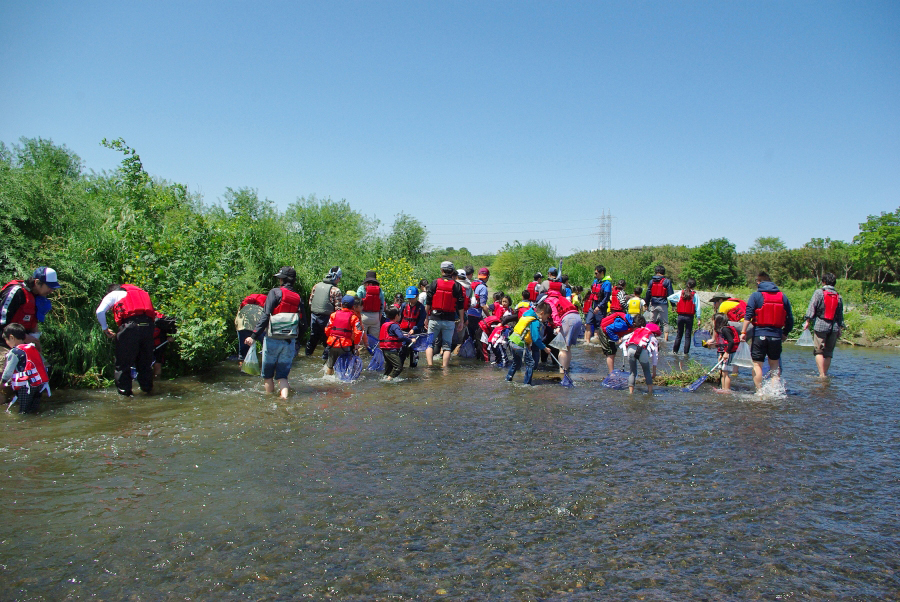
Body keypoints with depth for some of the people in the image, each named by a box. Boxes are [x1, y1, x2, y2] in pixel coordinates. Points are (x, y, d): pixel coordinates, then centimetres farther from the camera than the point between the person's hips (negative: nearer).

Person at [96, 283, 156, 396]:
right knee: (145, 362, 16)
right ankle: (148, 389, 18)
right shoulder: (142, 293, 34)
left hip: (130, 325, -4)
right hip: (148, 325, 4)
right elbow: (151, 312, 23)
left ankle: (124, 392, 7)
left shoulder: (113, 294, 21)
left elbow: (100, 311, 7)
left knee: (123, 363, 6)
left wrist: (105, 328, 17)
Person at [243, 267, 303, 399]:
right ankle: (284, 397, -11)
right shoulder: (298, 298, 8)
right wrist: (296, 345, 17)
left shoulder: (275, 293, -5)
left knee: (267, 375, 12)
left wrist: (254, 336, -16)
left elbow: (266, 316, -15)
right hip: (290, 342, 4)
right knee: (282, 375, 9)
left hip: (273, 340, -4)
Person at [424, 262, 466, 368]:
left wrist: (427, 318, 11)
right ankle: (445, 368, 0)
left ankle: (430, 365, -7)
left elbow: (428, 303, 3)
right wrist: (461, 321, 9)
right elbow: (461, 306, 2)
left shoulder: (435, 283, 2)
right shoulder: (457, 286, 3)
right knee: (447, 345, 5)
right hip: (449, 320, 0)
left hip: (434, 318, 0)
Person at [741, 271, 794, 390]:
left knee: (757, 364, 1)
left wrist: (743, 332, -11)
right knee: (775, 364, 16)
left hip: (759, 334, -4)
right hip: (776, 335, 4)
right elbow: (790, 318, 11)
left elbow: (748, 315, -11)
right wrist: (785, 333, 22)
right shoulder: (782, 296, 10)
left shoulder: (756, 295, -1)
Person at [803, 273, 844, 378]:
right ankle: (825, 374, 13)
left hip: (820, 325, -4)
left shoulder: (819, 292, -1)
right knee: (828, 353, 10)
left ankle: (822, 374, -13)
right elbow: (840, 315, 14)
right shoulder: (838, 296, 12)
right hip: (834, 327, 4)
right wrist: (840, 328, 19)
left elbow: (812, 307, -8)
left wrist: (807, 321, -6)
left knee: (819, 351, -3)